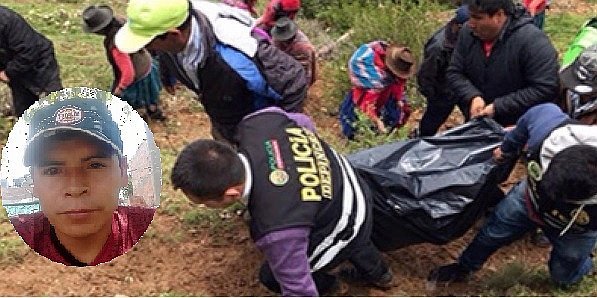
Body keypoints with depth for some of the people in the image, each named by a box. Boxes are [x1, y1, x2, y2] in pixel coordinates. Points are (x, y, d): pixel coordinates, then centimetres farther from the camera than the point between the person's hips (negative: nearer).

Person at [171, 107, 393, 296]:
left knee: (272, 276, 15)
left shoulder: (277, 230, -48)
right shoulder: (256, 124, -28)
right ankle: (376, 272, 69)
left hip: (347, 230, -6)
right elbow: (301, 122, -5)